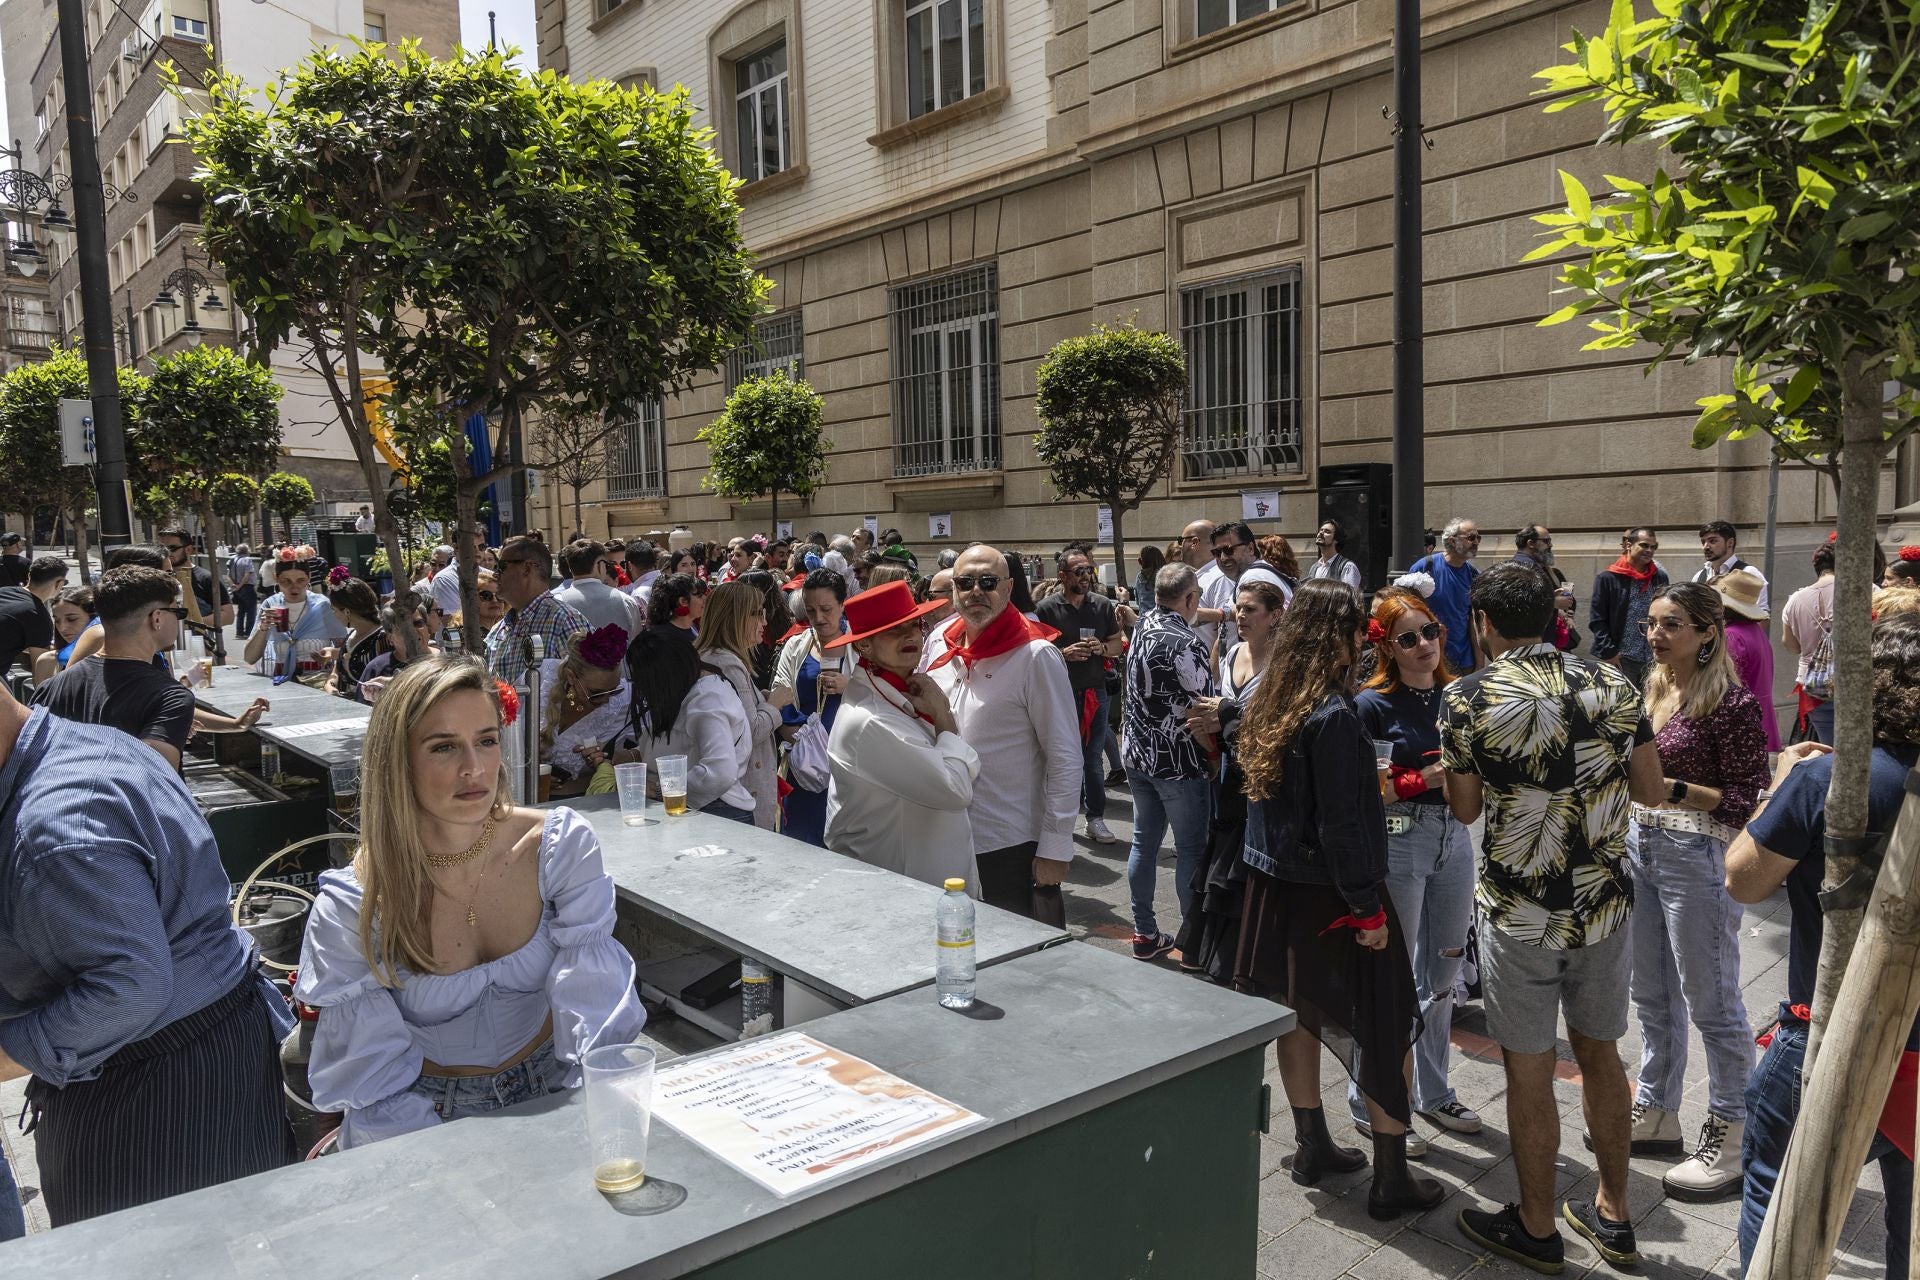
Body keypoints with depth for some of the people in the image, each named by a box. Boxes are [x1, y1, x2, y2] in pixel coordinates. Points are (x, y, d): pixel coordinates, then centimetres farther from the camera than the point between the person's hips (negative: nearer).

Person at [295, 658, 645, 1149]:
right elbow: (376, 1085, -11)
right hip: (429, 1123, -1)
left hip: (549, 1097, 1)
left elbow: (596, 1011, -11)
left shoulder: (561, 846, -10)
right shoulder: (349, 909, -13)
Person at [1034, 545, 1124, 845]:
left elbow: (1119, 644, 11)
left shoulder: (1102, 605, 6)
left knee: (1093, 758, 9)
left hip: (1095, 692, 3)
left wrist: (1102, 648, -10)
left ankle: (1095, 817, 17)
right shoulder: (1047, 608, -5)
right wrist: (1064, 653, -19)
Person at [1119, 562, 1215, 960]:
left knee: (1144, 841, 14)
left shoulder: (1142, 626, 2)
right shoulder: (1187, 644, -22)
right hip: (1177, 762, -8)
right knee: (1191, 848, 4)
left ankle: (1144, 933, 23)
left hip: (1137, 753, 8)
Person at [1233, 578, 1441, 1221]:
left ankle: (1311, 1146, 32)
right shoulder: (1334, 716, -22)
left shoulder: (1270, 703, 2)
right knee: (1385, 1030, 6)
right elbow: (1339, 826, -22)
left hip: (1276, 886, 8)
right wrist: (1368, 908, -15)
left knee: (1298, 1016, 18)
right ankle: (1391, 1179, 15)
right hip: (1329, 894, -8)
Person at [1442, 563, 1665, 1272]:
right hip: (1605, 902, 4)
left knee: (1529, 1072, 10)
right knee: (1599, 1054, 20)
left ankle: (1536, 1228, 25)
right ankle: (1613, 1215, 35)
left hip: (1519, 914, -4)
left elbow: (1465, 809, -1)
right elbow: (1653, 791, 4)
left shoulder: (1466, 697, -12)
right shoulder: (1611, 683, -2)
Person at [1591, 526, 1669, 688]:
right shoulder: (1607, 578, -2)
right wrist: (1608, 653, -11)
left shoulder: (1660, 578, 11)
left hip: (1654, 659, 4)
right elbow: (1598, 620, -4)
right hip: (1621, 659, -4)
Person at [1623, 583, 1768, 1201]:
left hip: (1698, 857, -8)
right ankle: (1657, 1114, 33)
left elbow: (1746, 801, -14)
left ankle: (1732, 1140, 19)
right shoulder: (1653, 688, 8)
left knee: (1711, 1003, 4)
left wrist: (1675, 790, -25)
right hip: (1641, 847, 8)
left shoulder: (1732, 702, -15)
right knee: (1652, 995, 18)